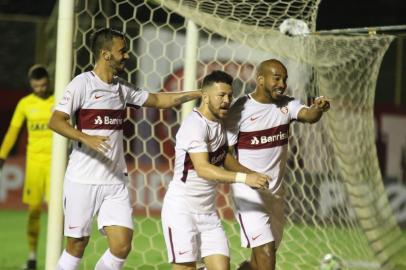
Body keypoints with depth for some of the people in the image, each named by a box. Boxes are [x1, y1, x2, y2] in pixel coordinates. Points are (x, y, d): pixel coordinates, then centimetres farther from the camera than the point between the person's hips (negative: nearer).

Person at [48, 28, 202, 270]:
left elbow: (159, 100, 22)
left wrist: (199, 93, 16)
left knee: (122, 246, -6)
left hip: (115, 182, 5)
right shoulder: (83, 84, -7)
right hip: (83, 180, -5)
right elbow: (55, 121, -13)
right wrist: (86, 138, -27)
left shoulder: (123, 88, 12)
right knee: (76, 246, 2)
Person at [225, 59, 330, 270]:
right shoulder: (240, 109, -12)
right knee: (265, 251, -16)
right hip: (248, 191, -6)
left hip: (275, 190, 6)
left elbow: (308, 115, -20)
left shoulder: (286, 105, 1)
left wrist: (318, 109, -42)